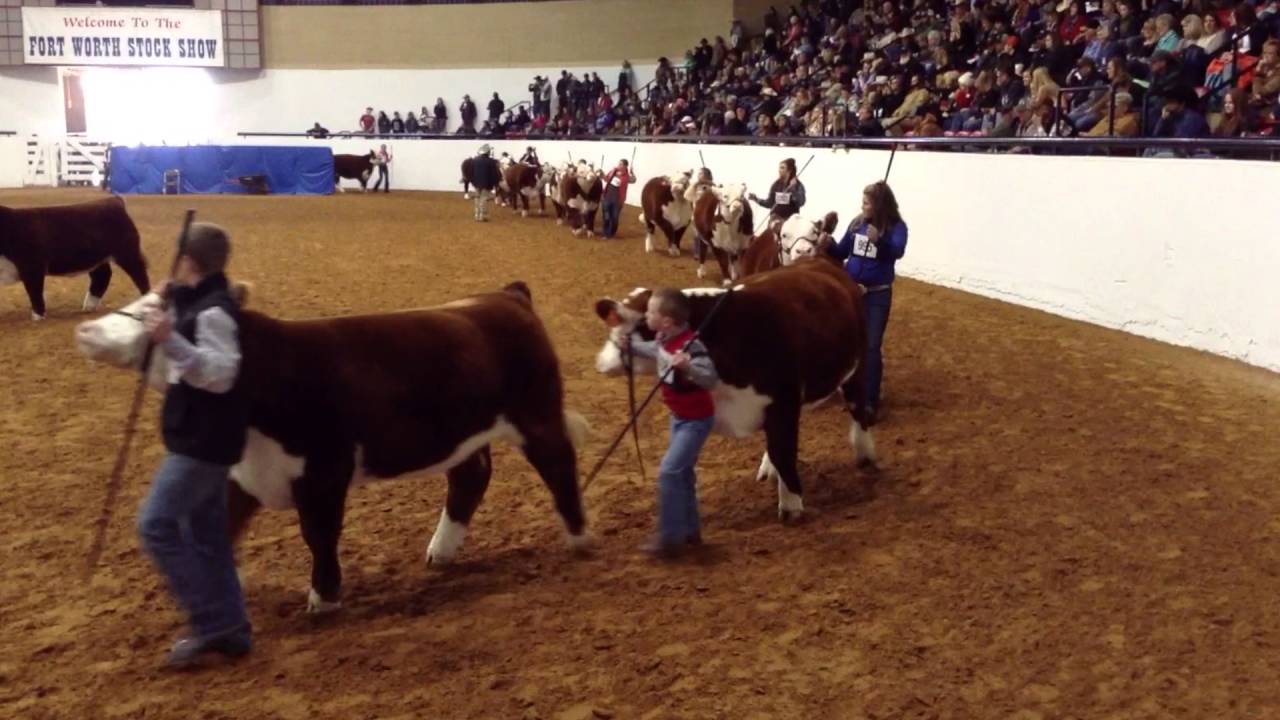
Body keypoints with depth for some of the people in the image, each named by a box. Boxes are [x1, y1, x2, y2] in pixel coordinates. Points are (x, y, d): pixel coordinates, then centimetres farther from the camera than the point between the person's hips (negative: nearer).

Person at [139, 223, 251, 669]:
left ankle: (213, 623, -4)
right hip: (199, 438, 10)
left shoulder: (212, 311, -19)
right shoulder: (198, 303, 12)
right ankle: (228, 628, 19)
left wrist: (171, 341, -37)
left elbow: (221, 374, -28)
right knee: (205, 532, 13)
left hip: (204, 441, -10)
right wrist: (168, 305, 18)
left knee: (156, 524, -9)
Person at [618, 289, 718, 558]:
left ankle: (670, 539, -4)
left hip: (696, 420, -9)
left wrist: (687, 366, -53)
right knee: (682, 472, 17)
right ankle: (690, 530, 31)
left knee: (669, 471, -13)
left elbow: (711, 379, -39)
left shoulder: (690, 346, -30)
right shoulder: (664, 340, -4)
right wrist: (632, 345, 22)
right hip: (678, 416, 9)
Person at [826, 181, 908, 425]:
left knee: (871, 346, -2)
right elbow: (841, 253, 8)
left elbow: (897, 251, -28)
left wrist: (878, 240, -45)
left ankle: (870, 402, 5)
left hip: (877, 295, -5)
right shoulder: (857, 223, 2)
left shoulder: (896, 227, -11)